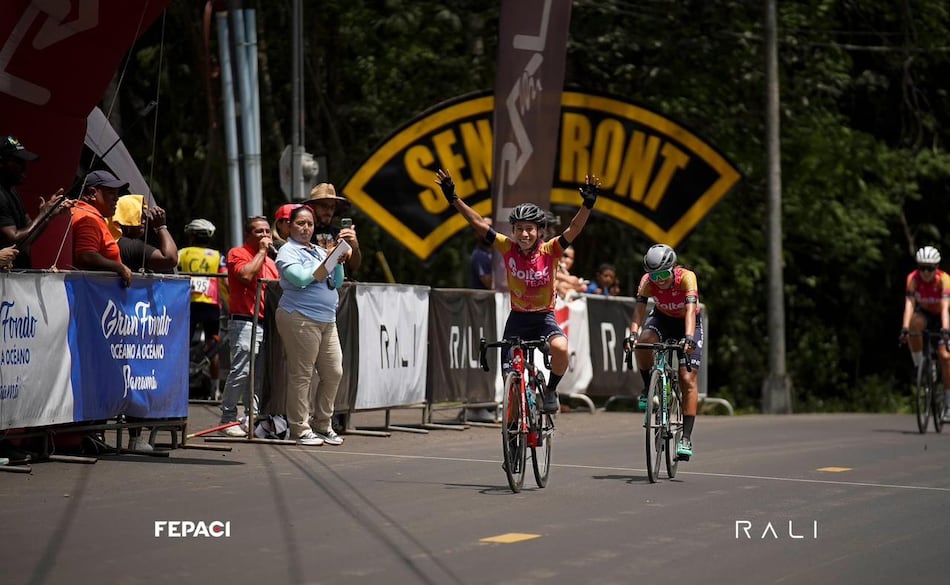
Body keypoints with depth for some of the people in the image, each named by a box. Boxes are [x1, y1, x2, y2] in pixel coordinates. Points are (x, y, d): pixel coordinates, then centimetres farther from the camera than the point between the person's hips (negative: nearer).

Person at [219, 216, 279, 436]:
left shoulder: (270, 261, 23)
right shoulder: (238, 253, 1)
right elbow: (246, 274, -19)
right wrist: (261, 251, -8)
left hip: (268, 325, 7)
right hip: (245, 324, -7)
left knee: (259, 375, 5)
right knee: (242, 370, -14)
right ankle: (228, 419, -8)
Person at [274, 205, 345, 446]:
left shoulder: (320, 251, 22)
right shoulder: (288, 251, 0)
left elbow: (336, 282, 20)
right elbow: (301, 279, -15)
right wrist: (328, 263, -8)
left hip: (327, 320, 8)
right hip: (300, 318, -8)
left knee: (334, 372, 5)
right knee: (301, 375, -6)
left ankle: (324, 426, 15)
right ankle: (300, 429, -3)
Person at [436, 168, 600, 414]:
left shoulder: (549, 250, -15)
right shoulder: (507, 248, -11)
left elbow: (574, 229, -26)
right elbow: (478, 223, -11)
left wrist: (588, 204, -41)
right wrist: (454, 199, -17)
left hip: (544, 317, -2)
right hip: (517, 318, 2)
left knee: (560, 348, -31)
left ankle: (550, 391, -4)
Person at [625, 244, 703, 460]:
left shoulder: (687, 277, -32)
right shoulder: (647, 281, -24)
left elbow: (690, 309, -43)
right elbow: (640, 308, -34)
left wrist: (689, 337, -59)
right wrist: (633, 333, -52)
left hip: (687, 323, -2)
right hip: (662, 318, 2)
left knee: (688, 380, -13)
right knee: (643, 342, -33)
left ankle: (686, 437, -10)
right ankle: (649, 388, -9)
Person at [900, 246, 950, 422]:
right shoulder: (913, 278, -25)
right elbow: (909, 303, -33)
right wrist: (905, 328, -47)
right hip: (924, 313, 1)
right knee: (914, 324, -36)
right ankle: (919, 366, -19)